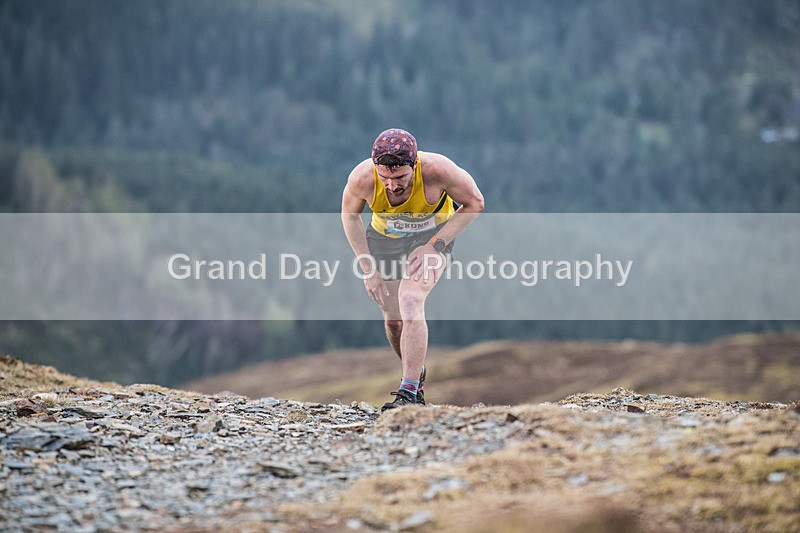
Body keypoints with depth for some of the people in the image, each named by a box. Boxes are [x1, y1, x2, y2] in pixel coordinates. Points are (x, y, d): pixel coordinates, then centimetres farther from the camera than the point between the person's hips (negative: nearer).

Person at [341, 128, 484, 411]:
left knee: (410, 302, -25)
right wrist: (368, 268, -8)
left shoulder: (438, 170, -35)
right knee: (393, 319, 6)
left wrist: (434, 245, -23)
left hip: (433, 236, -3)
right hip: (384, 239, 3)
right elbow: (349, 214, -6)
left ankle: (409, 394, -24)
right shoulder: (362, 178, -29)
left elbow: (475, 203, -17)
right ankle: (417, 376, 34)